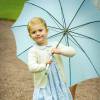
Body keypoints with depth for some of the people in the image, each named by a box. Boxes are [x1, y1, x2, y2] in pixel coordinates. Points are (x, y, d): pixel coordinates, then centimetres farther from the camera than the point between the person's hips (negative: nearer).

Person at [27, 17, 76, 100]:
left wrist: (60, 51, -24)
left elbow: (73, 52, -6)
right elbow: (32, 68, -20)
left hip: (60, 85, 3)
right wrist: (44, 65, -38)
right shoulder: (33, 51, -7)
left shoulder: (55, 45, 1)